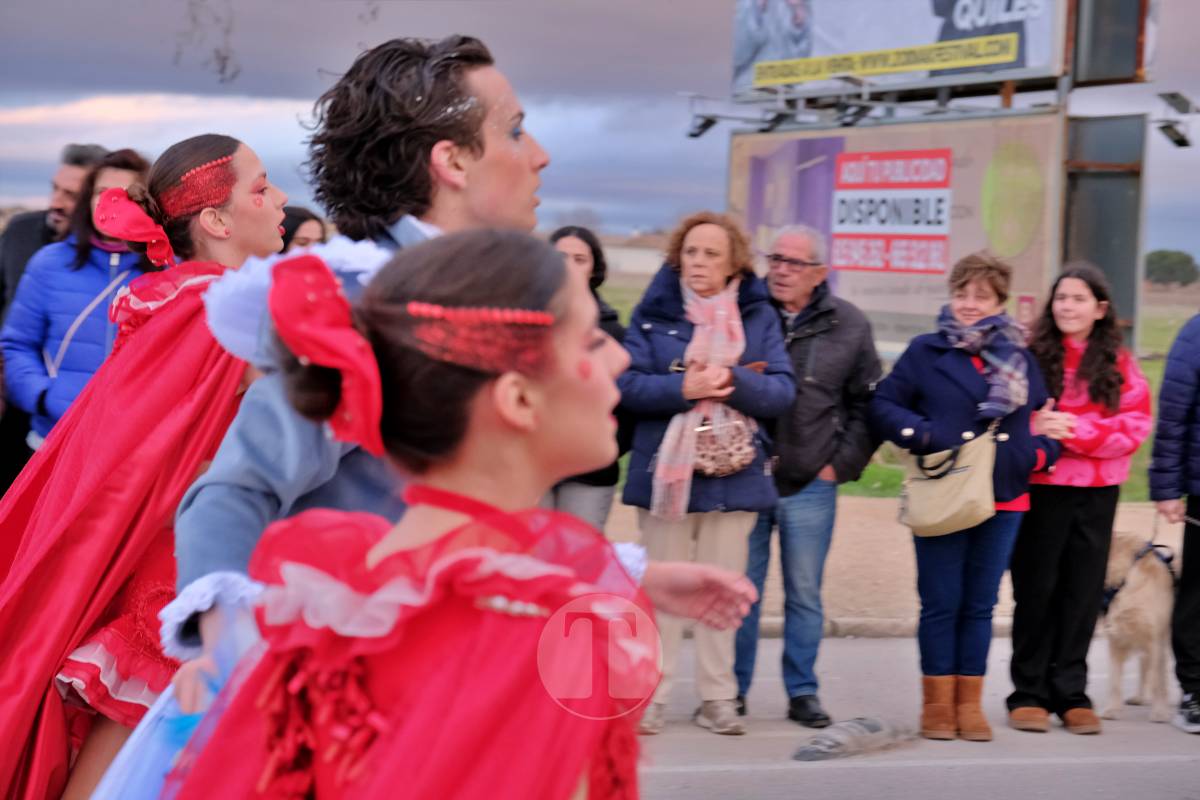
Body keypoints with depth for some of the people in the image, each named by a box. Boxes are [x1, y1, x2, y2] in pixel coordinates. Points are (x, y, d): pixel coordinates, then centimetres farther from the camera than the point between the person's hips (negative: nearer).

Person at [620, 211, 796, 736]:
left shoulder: (758, 316, 5)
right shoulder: (655, 312, 2)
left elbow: (782, 392, -3)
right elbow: (627, 383, -7)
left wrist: (733, 381, -19)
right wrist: (683, 388, -20)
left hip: (734, 474, 1)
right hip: (666, 470, -1)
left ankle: (717, 697, 16)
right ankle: (652, 695, 10)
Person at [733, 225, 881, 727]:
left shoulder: (849, 326, 3)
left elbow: (867, 404, 10)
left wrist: (843, 463, 3)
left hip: (810, 484, 1)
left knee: (805, 594, 8)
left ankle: (802, 692, 18)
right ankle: (733, 690, 15)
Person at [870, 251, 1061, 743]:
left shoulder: (1021, 360, 11)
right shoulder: (926, 352, 2)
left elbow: (1042, 420, 19)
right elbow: (883, 405, 0)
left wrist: (1042, 449, -2)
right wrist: (925, 437, -14)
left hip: (1003, 503, 3)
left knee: (980, 606, 8)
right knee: (940, 604, 2)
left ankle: (969, 703, 16)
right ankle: (938, 703, 12)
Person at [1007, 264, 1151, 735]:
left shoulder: (1119, 364, 6)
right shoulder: (1030, 355, 0)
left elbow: (1135, 426, -3)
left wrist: (1077, 430, -15)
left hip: (1096, 493, 2)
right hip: (1040, 488, -2)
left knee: (1083, 593, 7)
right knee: (1036, 591, 4)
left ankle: (1071, 693, 16)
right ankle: (1029, 693, 13)